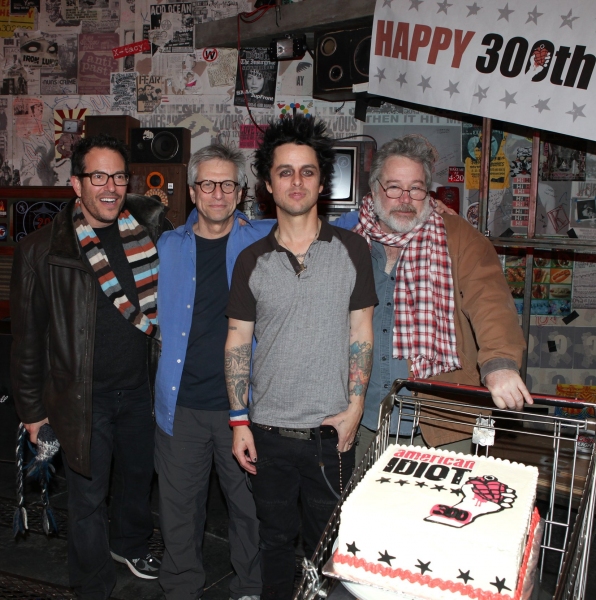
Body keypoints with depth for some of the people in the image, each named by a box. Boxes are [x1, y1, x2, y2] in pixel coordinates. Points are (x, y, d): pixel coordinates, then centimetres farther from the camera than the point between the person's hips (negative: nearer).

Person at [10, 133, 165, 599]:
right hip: (84, 397, -4)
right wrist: (32, 407, 0)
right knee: (89, 498, 10)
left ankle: (131, 544, 52)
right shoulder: (42, 250, -10)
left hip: (139, 387, 4)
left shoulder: (148, 229, -1)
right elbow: (28, 337, -4)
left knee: (139, 474, 23)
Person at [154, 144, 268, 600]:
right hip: (181, 404, 2)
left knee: (250, 504, 12)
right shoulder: (168, 247, 7)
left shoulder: (265, 240, 0)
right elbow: (151, 316, 20)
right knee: (180, 505, 14)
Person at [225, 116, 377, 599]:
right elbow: (237, 344, 3)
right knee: (275, 537, 18)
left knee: (327, 542, 15)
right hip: (268, 430, 1)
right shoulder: (252, 260, 1)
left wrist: (355, 406, -6)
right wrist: (239, 420, 0)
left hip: (331, 432, -1)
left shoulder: (351, 250, -2)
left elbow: (361, 335, 0)